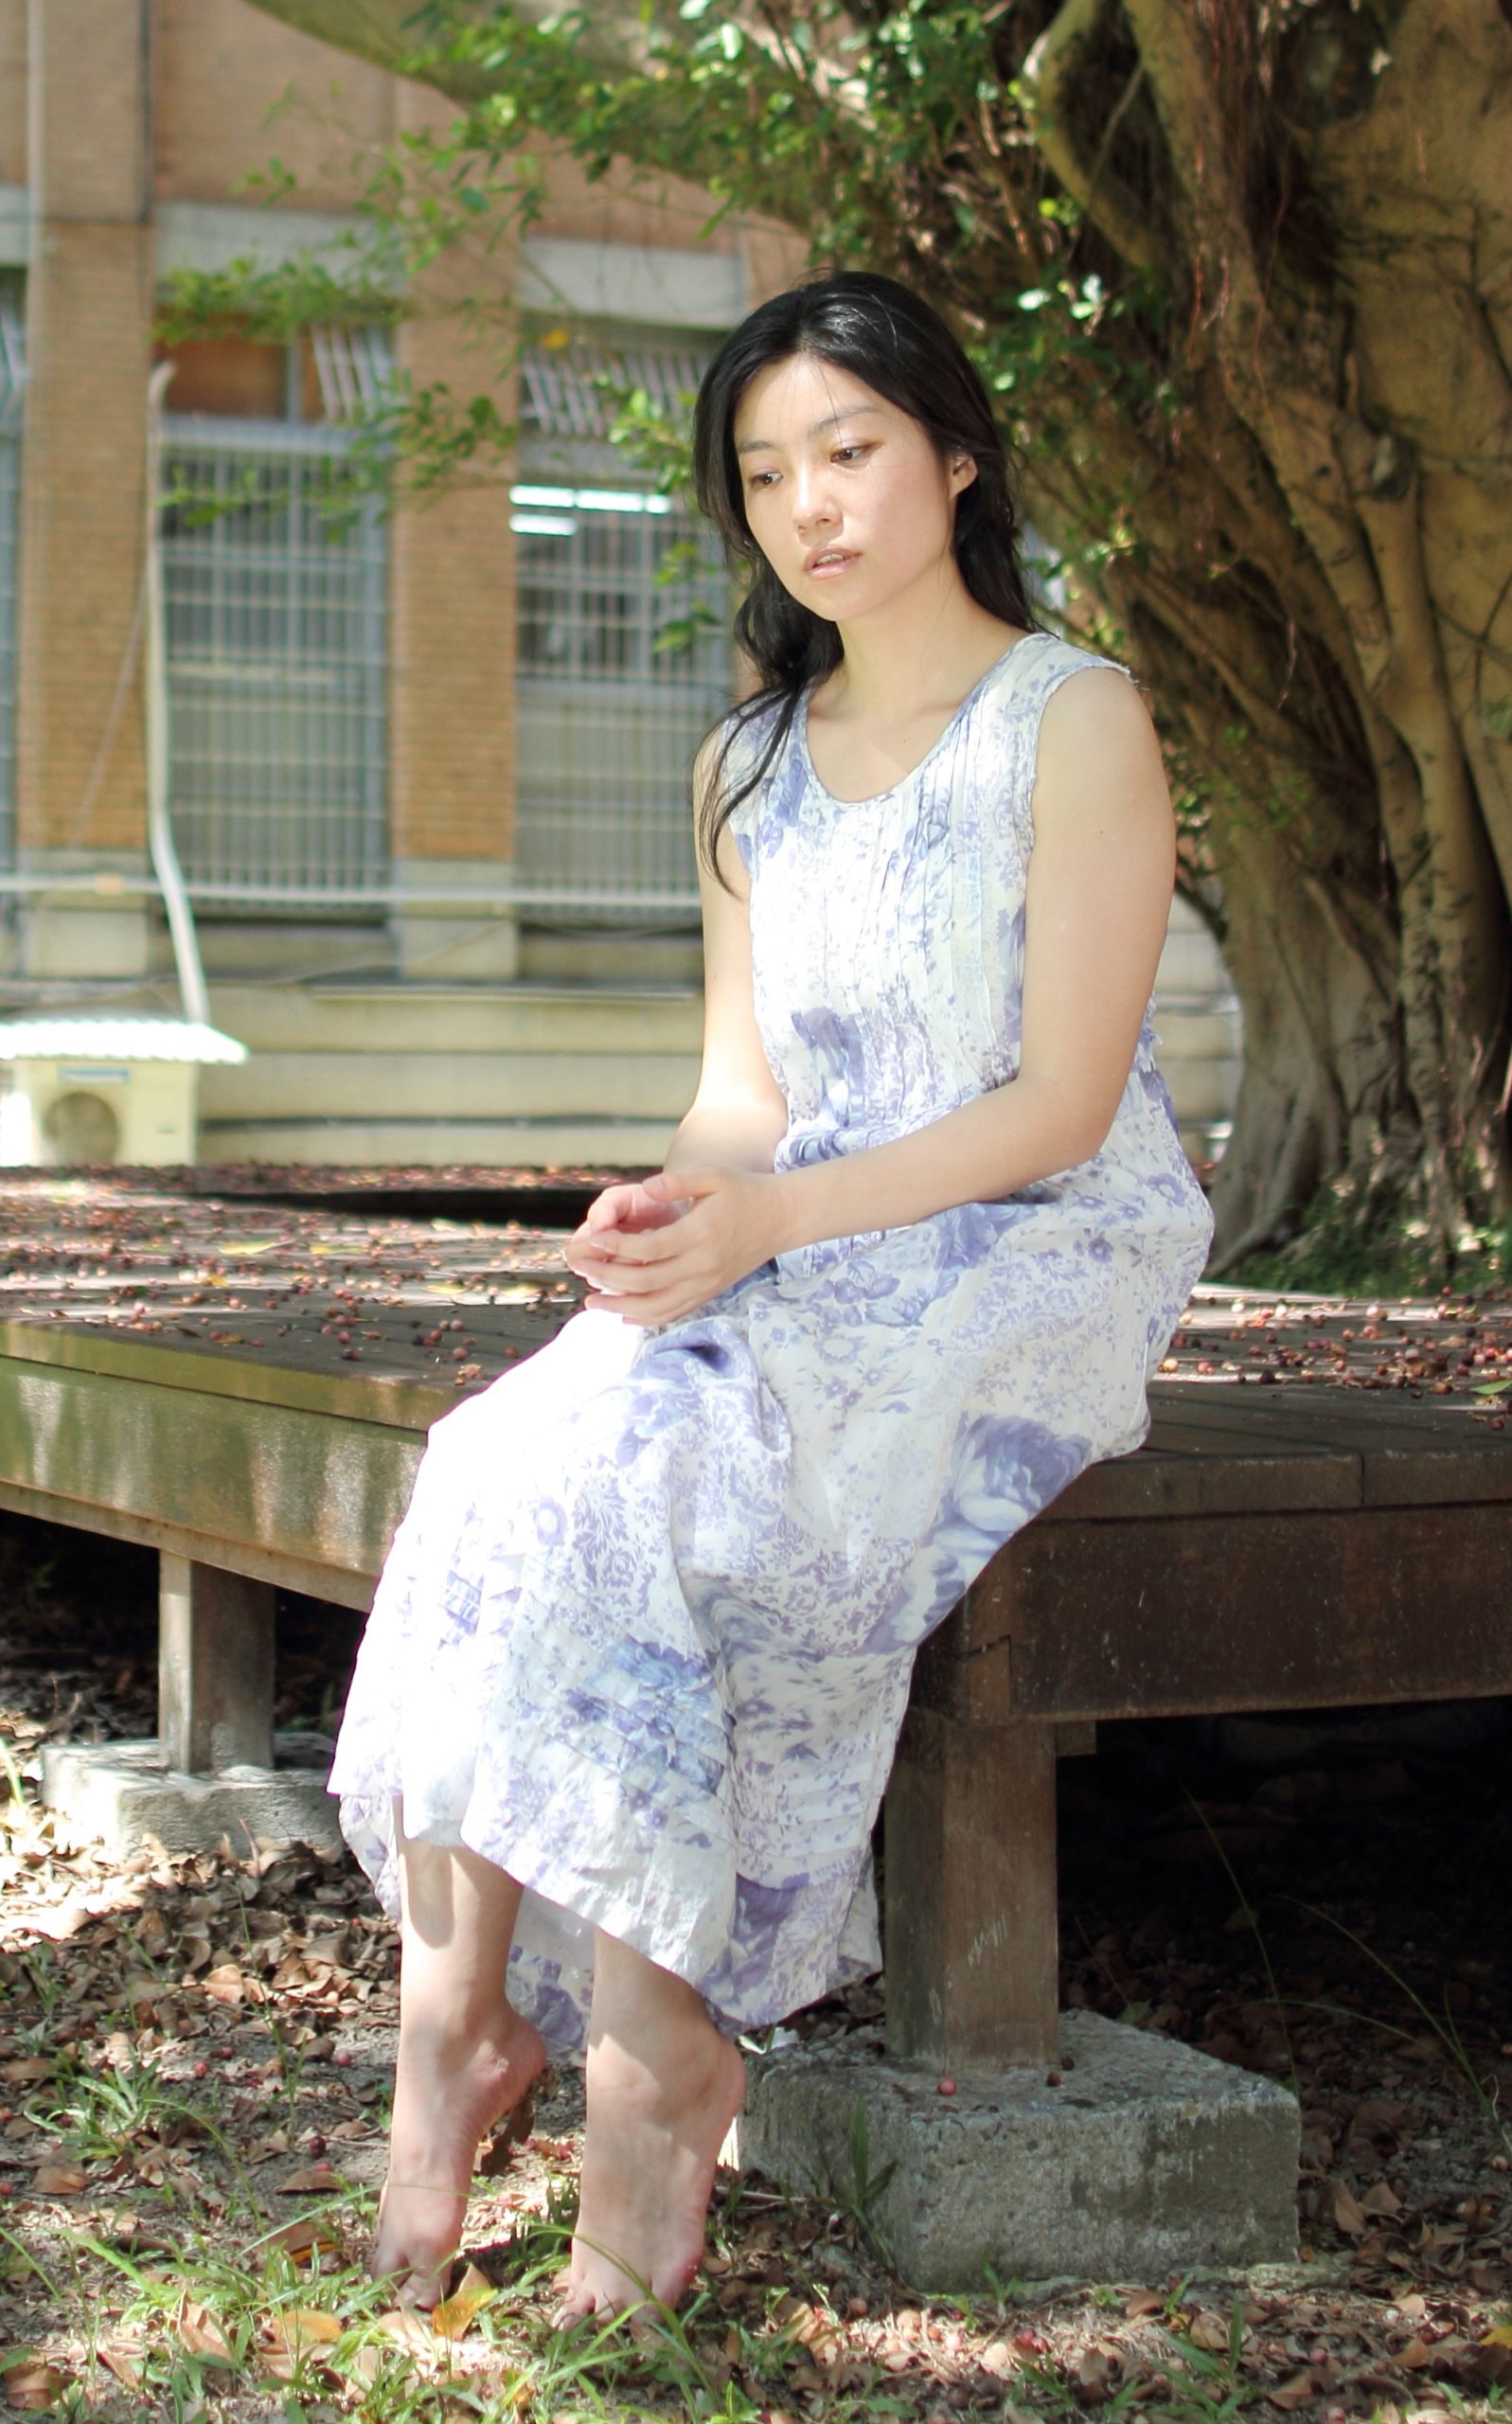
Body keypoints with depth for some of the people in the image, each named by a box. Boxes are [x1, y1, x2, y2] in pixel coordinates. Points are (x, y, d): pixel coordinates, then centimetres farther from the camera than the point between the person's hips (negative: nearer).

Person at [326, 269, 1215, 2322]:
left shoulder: (1074, 721, -3)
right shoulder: (749, 764, 16)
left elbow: (1062, 1101, -10)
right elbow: (746, 1088, 11)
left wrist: (773, 1217, -21)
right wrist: (674, 1211, -13)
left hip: (1046, 1255, -5)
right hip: (798, 1267, 5)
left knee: (636, 1468, -31)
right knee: (525, 1456, -26)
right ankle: (463, 1999, -23)